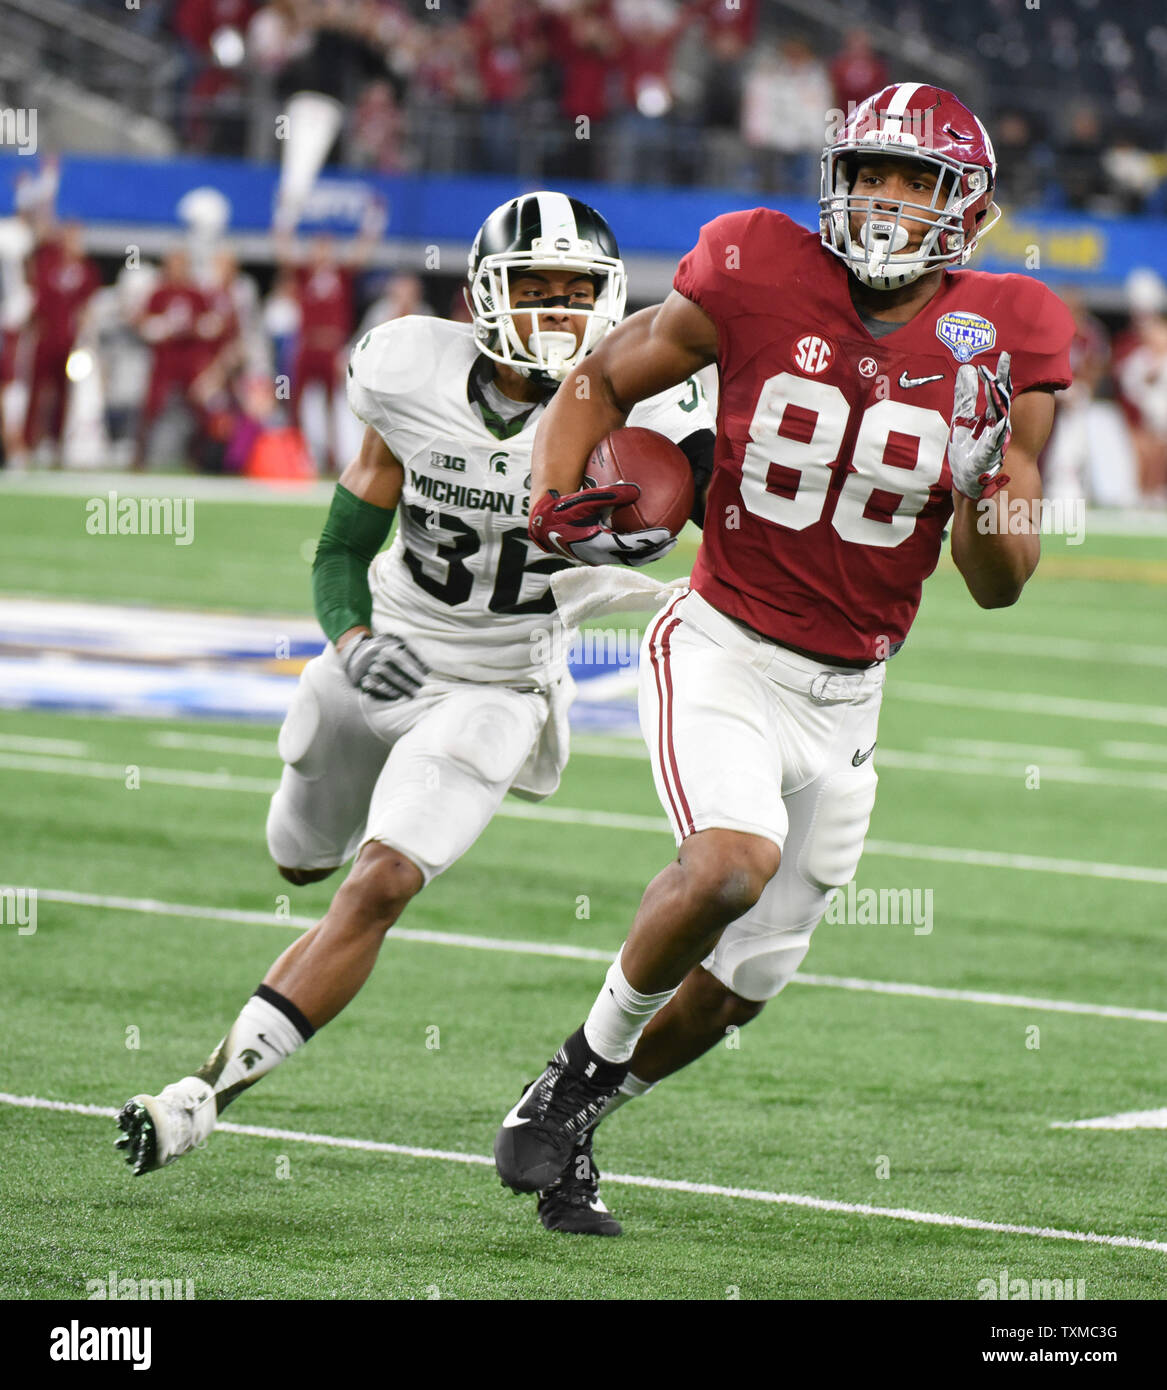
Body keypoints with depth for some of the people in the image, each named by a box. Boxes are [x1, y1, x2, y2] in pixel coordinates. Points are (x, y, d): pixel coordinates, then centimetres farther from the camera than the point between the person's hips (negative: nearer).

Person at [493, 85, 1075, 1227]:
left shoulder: (1003, 341, -6)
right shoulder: (758, 279, -12)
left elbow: (997, 585, -1)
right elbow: (601, 380, 5)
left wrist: (985, 477, -21)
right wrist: (555, 506, -12)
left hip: (844, 694, 3)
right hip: (722, 651, -3)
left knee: (734, 987, 9)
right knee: (734, 862, -31)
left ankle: (568, 1125, 35)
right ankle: (590, 1055, -5)